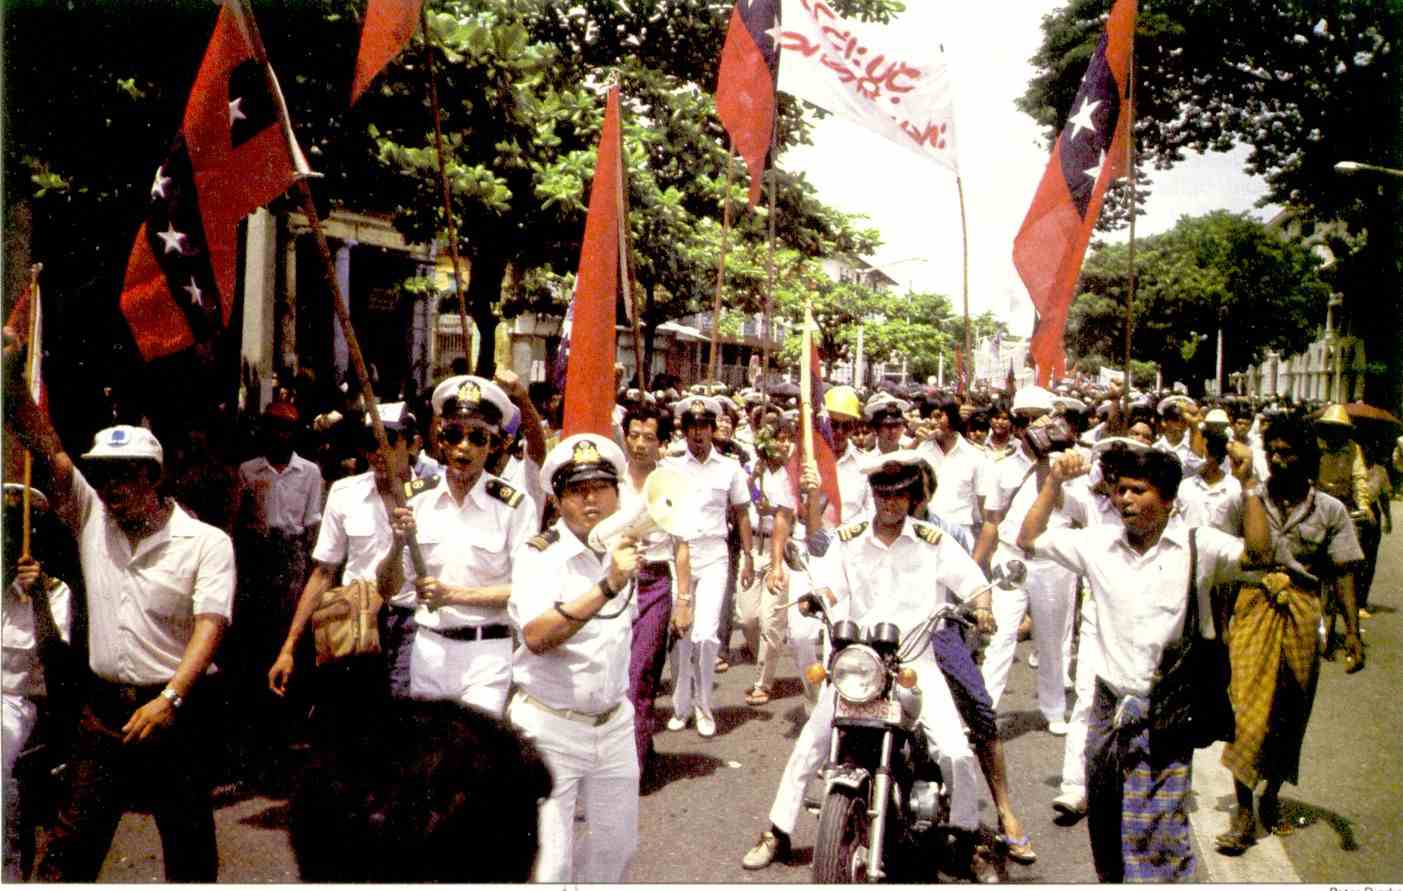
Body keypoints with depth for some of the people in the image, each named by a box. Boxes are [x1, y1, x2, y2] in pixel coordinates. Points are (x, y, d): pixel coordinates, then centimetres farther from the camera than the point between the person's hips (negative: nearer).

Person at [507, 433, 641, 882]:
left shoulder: (623, 551, 4)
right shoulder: (540, 556, -17)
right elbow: (536, 637, -35)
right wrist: (607, 587, -44)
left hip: (614, 723, 6)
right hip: (550, 727, -6)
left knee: (617, 843, 18)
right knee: (549, 864, -2)